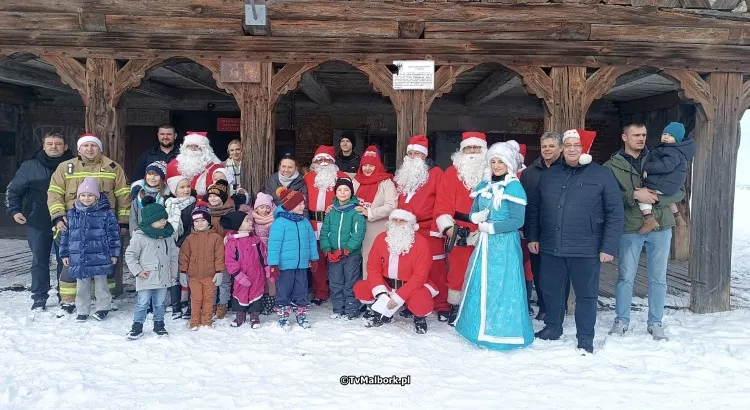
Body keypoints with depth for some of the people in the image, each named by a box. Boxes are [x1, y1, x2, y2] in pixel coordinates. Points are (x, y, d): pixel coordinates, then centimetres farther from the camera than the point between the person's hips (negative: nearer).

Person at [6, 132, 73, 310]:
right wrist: (14, 210, -1)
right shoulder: (30, 166, 3)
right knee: (39, 260, 6)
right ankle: (39, 297, 15)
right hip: (38, 223, 1)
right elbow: (13, 190, 11)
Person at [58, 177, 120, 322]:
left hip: (99, 257, -3)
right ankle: (82, 310, 25)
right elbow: (65, 234, 11)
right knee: (81, 286, 13)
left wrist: (114, 253, -3)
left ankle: (103, 307, 24)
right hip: (79, 259, 3)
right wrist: (65, 254, 9)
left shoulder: (105, 213, -5)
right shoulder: (71, 214, 5)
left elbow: (113, 233, -3)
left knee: (101, 285, 8)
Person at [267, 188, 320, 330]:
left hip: (302, 265, 6)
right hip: (285, 265, -5)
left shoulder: (305, 221, 7)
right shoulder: (280, 222, -13)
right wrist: (274, 264, -16)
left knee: (301, 291, 14)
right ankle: (283, 318, 19)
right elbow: (274, 244, -15)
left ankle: (302, 316, 27)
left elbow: (312, 240, 13)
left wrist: (314, 258, 13)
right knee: (284, 292, 6)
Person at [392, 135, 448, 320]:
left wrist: (437, 227, -12)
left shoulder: (435, 173, 1)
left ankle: (442, 306, 5)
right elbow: (398, 203, 21)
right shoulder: (401, 175, 17)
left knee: (435, 268, -4)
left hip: (429, 231, -5)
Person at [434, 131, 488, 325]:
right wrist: (447, 227, -15)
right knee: (458, 269, 2)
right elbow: (443, 202, -4)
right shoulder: (452, 172, 4)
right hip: (459, 233, -1)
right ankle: (455, 307, 18)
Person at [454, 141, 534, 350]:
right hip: (484, 242, 7)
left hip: (505, 244, -7)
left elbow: (517, 221, -15)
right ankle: (480, 326, 27)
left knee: (501, 286, -1)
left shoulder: (514, 187, -11)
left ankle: (503, 332, 11)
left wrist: (490, 227, -13)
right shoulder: (484, 185, 9)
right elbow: (473, 212, 12)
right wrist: (477, 217, -11)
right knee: (480, 284, 13)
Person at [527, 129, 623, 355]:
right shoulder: (549, 175, 10)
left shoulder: (602, 175, -3)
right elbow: (535, 208, 15)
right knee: (551, 290, 15)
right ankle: (552, 327, 33)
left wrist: (609, 246, -11)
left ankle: (585, 338, 20)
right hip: (550, 248, 4)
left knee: (586, 294, 7)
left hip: (586, 250, -4)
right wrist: (533, 236, 10)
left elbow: (615, 213, -6)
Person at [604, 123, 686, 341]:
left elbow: (679, 191, 4)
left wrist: (657, 198, -13)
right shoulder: (612, 166, -2)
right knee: (625, 277, 6)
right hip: (630, 228, -2)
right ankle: (621, 321, 21)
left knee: (658, 278, 10)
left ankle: (655, 322, 23)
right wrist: (634, 195, -21)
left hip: (661, 226, 3)